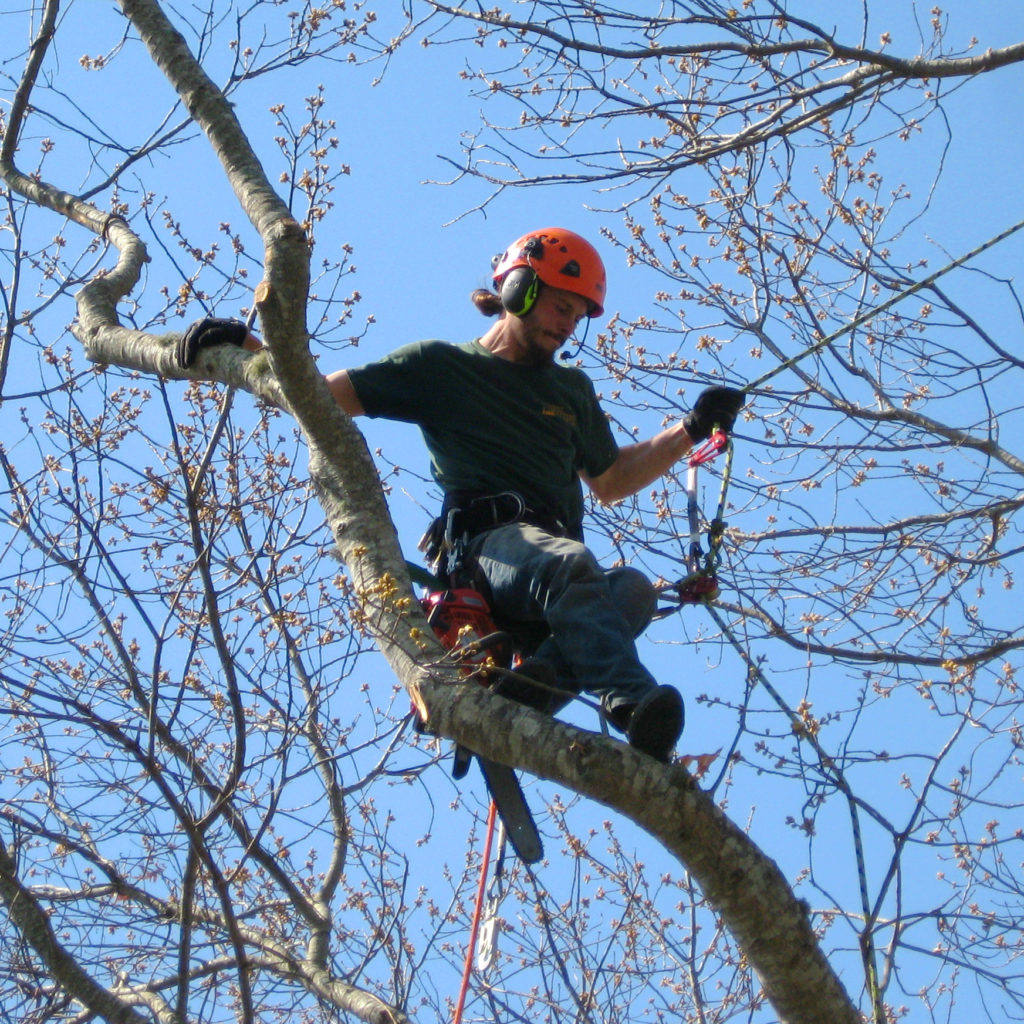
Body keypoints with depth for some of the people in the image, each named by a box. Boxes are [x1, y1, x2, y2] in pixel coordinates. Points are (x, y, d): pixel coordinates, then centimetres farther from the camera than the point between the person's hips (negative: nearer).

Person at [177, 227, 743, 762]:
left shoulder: (572, 389, 34)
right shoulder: (441, 366, 17)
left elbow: (610, 481, 41)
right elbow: (325, 396, 13)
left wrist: (691, 430, 32)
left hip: (556, 555, 5)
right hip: (487, 543, -5)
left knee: (633, 589, -33)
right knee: (569, 564, -40)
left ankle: (535, 682, -54)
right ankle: (632, 706, -59)